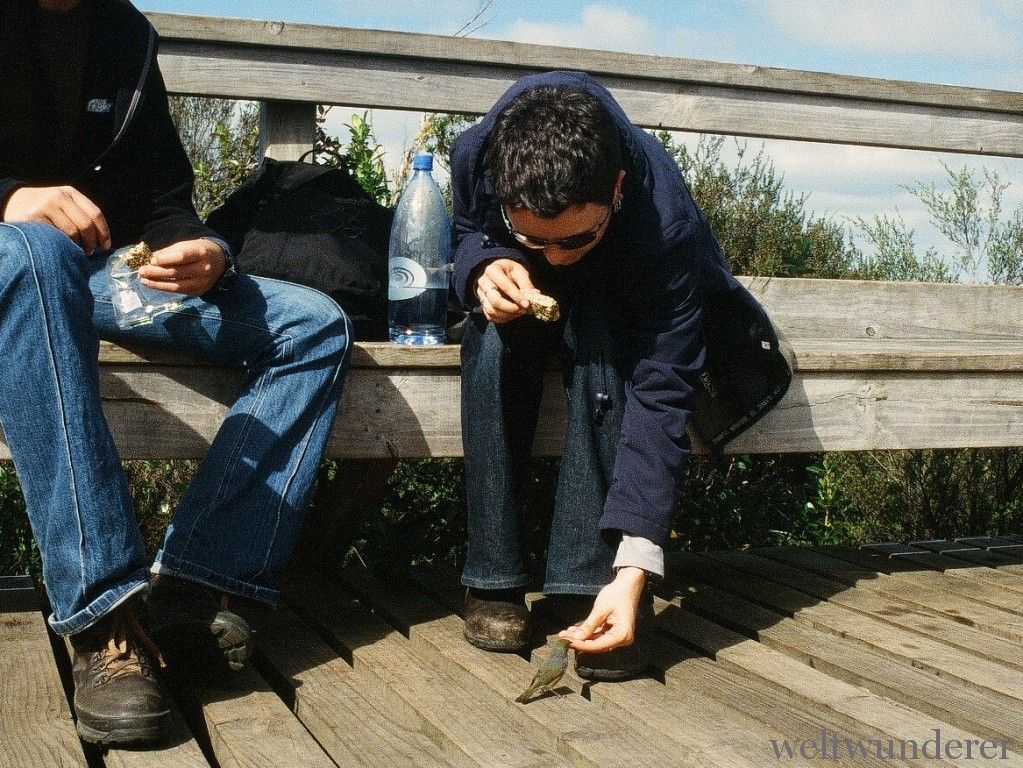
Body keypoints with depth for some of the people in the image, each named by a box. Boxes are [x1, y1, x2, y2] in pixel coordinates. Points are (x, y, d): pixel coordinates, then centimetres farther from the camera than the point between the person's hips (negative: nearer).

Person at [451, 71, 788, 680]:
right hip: (524, 295, 2)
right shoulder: (476, 157, -30)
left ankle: (598, 580, -31)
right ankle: (493, 579, -23)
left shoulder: (666, 220, -39)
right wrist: (484, 266, -33)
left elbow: (662, 392, -40)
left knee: (598, 338, -38)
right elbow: (468, 230, -5)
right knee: (495, 335, -34)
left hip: (621, 312, -2)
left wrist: (636, 564, -47)